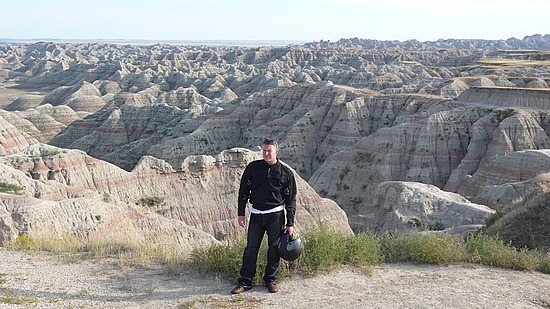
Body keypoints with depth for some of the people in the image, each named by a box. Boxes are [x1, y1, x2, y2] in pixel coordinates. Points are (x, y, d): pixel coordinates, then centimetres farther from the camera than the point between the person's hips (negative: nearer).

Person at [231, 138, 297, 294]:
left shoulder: (286, 173, 1)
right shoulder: (253, 167, 4)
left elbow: (291, 200, 4)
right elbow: (243, 190, 9)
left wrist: (290, 223, 0)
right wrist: (241, 213, 3)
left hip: (276, 215, -1)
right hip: (256, 214, 1)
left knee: (274, 249, 3)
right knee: (250, 249, 2)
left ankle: (271, 280, 18)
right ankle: (245, 281, 11)